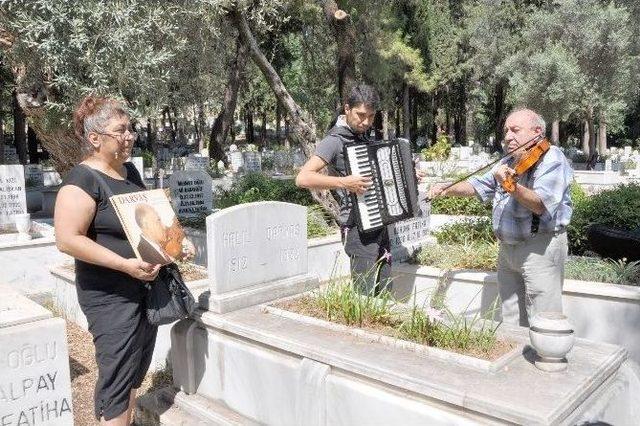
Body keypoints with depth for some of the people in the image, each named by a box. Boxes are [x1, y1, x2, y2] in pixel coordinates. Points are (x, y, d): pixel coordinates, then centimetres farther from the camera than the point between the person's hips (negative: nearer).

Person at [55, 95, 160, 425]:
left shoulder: (130, 172, 8)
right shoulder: (82, 180, -17)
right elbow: (67, 239, -24)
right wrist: (125, 264, -27)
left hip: (146, 286, 8)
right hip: (110, 296, -8)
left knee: (137, 369, 19)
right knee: (117, 375, 0)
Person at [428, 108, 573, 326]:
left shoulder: (551, 159, -11)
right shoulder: (508, 163, 15)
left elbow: (541, 205, -24)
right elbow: (477, 186, 22)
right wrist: (447, 189, 7)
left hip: (541, 247, -8)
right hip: (507, 247, 8)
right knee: (511, 322, 16)